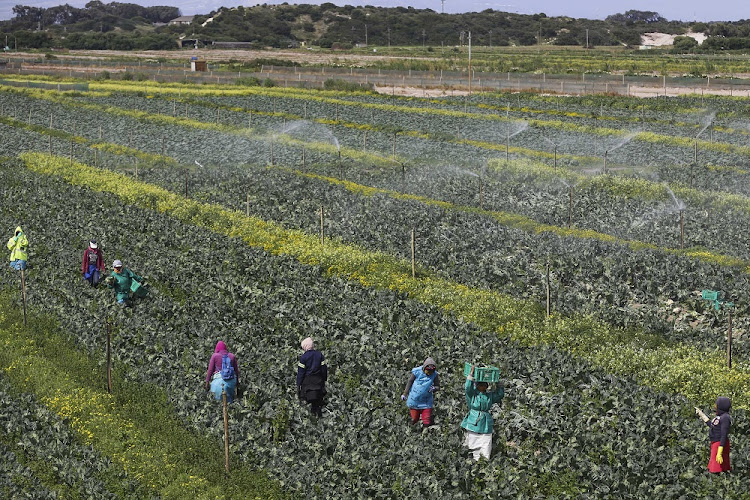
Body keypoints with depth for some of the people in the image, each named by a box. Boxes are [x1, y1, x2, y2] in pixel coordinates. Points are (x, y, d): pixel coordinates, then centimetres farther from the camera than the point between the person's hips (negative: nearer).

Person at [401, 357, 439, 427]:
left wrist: (434, 389, -28)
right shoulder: (417, 372, -16)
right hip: (414, 401, -1)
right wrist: (405, 394, 6)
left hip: (426, 403, 1)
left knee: (427, 423, -4)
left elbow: (437, 386, -3)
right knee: (414, 420, 15)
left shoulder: (434, 374, -13)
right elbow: (410, 382, -2)